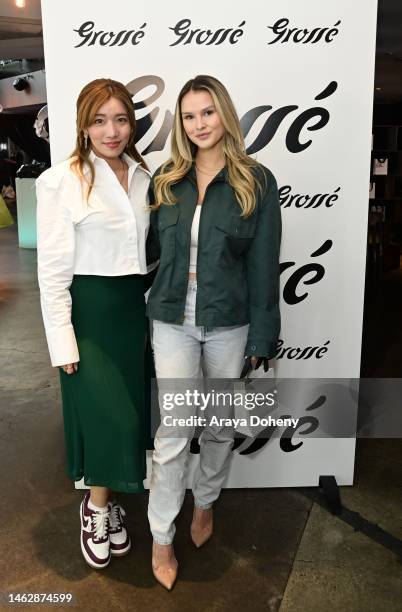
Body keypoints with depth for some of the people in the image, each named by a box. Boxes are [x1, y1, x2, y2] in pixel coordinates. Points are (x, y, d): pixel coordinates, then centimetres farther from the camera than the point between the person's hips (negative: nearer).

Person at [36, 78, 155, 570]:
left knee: (126, 415, 13)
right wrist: (62, 341, -12)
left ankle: (106, 501, 37)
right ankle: (97, 506, 27)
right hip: (90, 311, -5)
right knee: (111, 417, -2)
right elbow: (52, 269, -10)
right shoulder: (61, 180, -9)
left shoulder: (143, 176, 6)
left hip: (135, 308, 5)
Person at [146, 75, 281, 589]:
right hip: (173, 321, 1)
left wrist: (261, 336, -4)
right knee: (173, 431, 1)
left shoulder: (256, 183, -4)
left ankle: (205, 503, 41)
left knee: (220, 425, 14)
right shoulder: (165, 181, 4)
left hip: (229, 323, 0)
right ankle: (161, 538, 20)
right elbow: (152, 250, 8)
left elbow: (264, 266, -4)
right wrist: (148, 311, 4)